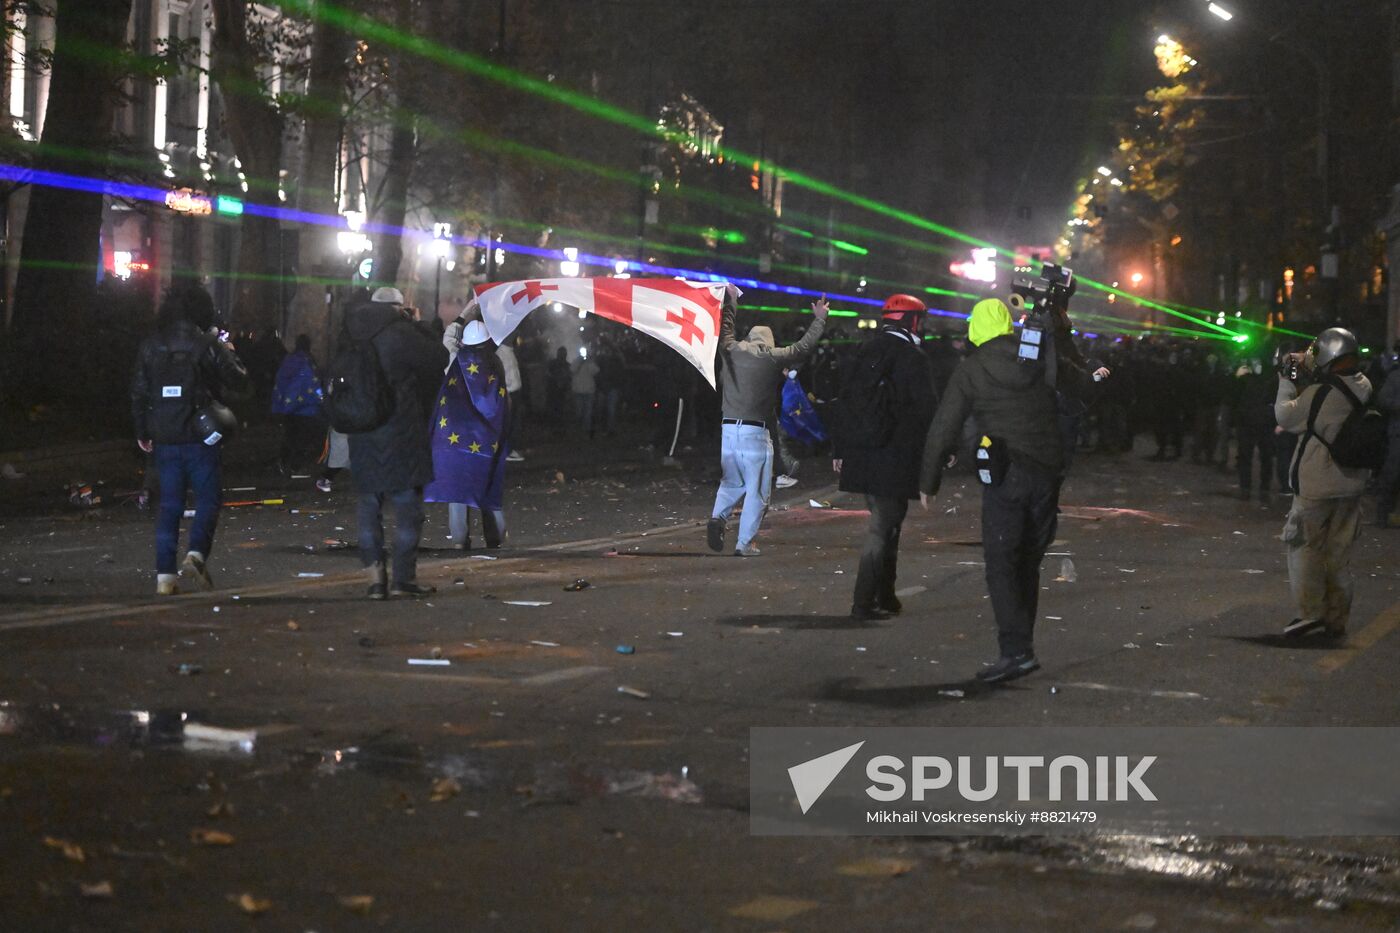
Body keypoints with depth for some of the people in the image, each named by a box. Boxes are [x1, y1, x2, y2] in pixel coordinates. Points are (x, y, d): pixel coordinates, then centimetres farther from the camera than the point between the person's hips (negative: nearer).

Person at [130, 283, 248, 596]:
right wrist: (229, 353, 15)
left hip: (164, 438, 4)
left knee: (169, 505, 8)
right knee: (209, 498, 6)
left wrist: (143, 433, 17)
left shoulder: (150, 346, 6)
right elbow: (238, 381, -3)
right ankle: (197, 552, -16)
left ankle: (164, 575, 4)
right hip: (200, 437, -4)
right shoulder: (208, 345, -8)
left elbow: (139, 392, 8)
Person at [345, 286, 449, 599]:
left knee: (369, 506, 10)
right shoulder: (401, 335, -12)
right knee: (407, 506, 3)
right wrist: (415, 325, 7)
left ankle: (375, 578, 6)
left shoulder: (355, 339, 8)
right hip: (401, 432, -5)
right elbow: (439, 359, -4)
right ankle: (404, 577, 4)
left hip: (361, 435, 5)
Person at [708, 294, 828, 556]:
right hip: (755, 433, -4)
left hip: (727, 429, 4)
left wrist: (730, 297, 41)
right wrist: (820, 319, 26)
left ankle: (718, 517, -7)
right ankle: (745, 543, 2)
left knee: (732, 483, 19)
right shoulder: (774, 357, 0)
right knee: (757, 492, 5)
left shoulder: (733, 350, 7)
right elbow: (805, 346, 12)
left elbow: (725, 326, 26)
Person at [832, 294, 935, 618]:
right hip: (896, 457, -7)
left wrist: (839, 450, 18)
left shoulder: (864, 354, 12)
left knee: (884, 521, 18)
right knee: (883, 526, -4)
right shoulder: (912, 358, -9)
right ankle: (864, 601, -7)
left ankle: (885, 596, 24)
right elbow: (927, 409, -11)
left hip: (861, 456, 7)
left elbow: (844, 403, 14)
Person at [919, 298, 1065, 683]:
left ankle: (1016, 651, -16)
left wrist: (929, 482, 7)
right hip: (1048, 472, 4)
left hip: (1006, 475, -4)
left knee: (1001, 566, -5)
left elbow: (943, 430, 0)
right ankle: (1021, 645, 16)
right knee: (1028, 563, 13)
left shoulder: (971, 370, -1)